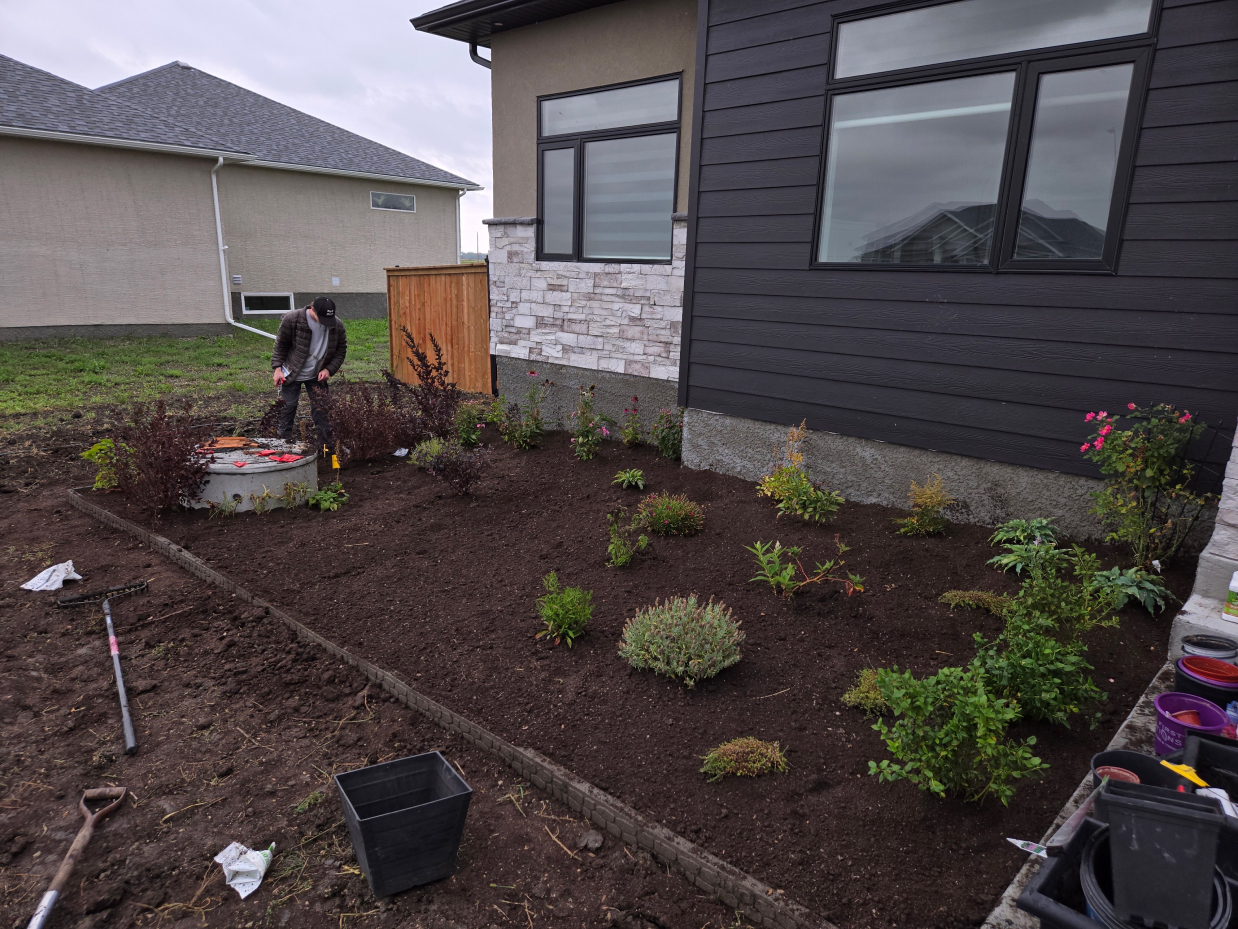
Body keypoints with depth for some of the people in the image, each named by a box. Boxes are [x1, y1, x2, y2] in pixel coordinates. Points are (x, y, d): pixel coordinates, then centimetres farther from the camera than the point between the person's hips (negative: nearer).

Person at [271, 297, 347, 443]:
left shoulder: (337, 325, -14)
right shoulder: (292, 319, -21)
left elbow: (341, 350, -1)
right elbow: (280, 345, -8)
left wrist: (329, 369, -12)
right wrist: (277, 367, -12)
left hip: (317, 376, 2)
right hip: (291, 374, -1)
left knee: (321, 409, 2)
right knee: (288, 407, 10)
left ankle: (327, 442, 10)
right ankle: (284, 439, 24)